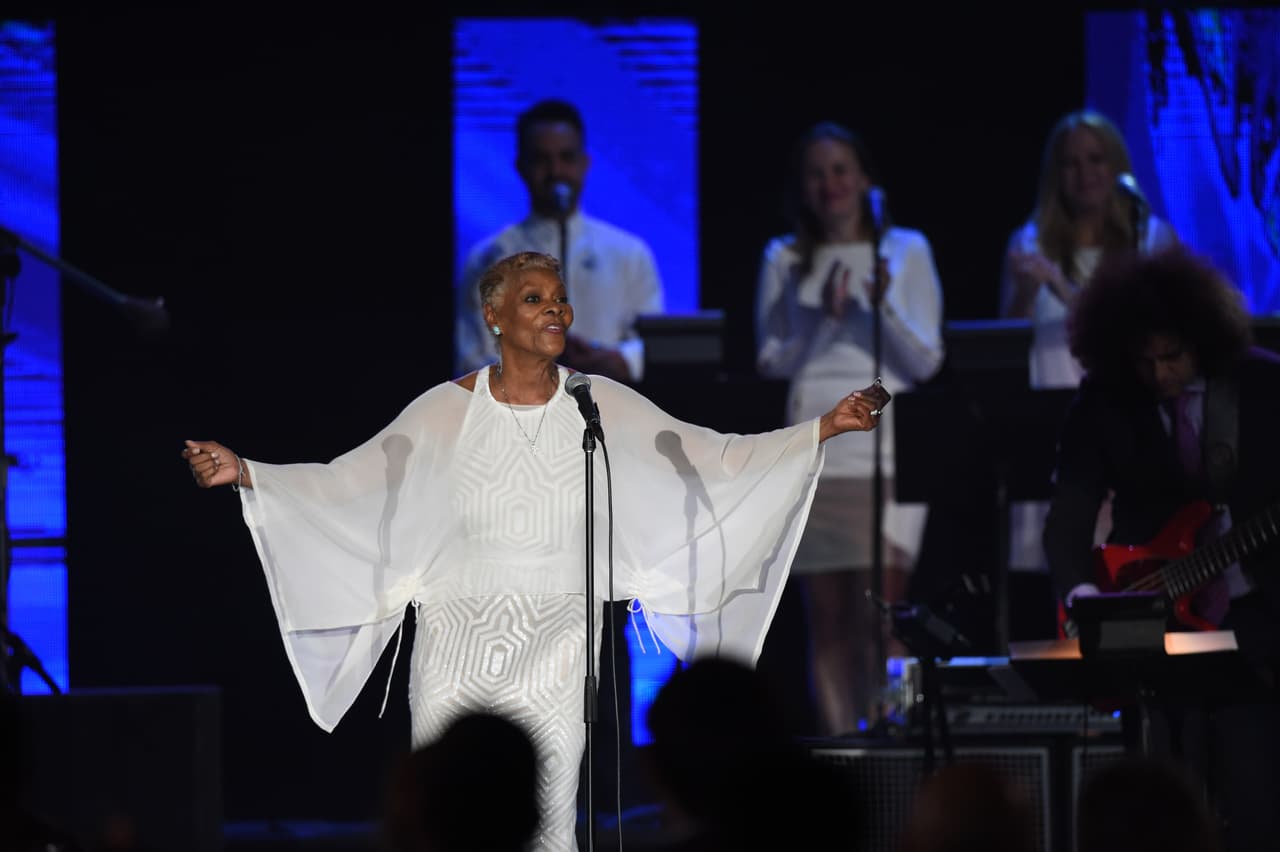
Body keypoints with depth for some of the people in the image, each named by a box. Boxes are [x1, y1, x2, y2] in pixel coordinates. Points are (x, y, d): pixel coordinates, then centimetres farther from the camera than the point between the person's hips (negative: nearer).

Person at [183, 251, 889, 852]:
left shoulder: (602, 406, 2)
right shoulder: (449, 409, -1)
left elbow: (712, 458, 2)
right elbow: (345, 483, -2)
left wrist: (827, 426, -6)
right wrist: (243, 472, -14)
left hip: (555, 655, 0)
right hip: (459, 645, 0)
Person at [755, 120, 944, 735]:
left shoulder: (906, 251, 8)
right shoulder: (785, 260, 11)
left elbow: (926, 361, 3)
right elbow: (771, 362, 7)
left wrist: (884, 310, -15)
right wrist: (825, 321, -9)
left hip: (887, 455, -2)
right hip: (809, 453, 2)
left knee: (877, 614, -11)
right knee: (827, 620, 0)